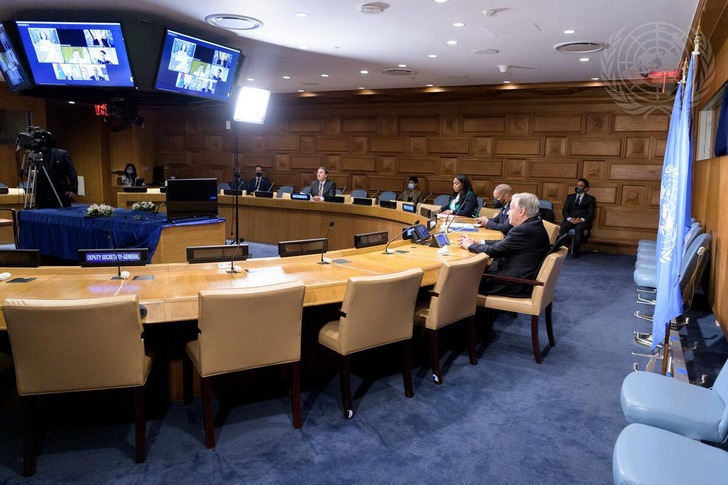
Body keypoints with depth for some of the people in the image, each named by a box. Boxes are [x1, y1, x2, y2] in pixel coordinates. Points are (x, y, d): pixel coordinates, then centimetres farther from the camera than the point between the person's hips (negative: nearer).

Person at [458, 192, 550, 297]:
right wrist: (477, 242, 6)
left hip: (516, 286, -9)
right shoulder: (535, 226, 7)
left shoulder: (523, 230, -23)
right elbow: (503, 243, 12)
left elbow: (493, 251, -18)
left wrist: (470, 245, -2)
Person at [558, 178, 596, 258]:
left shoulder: (590, 198, 15)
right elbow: (565, 210, 11)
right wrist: (569, 218, -10)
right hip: (570, 219, 2)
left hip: (583, 221, -2)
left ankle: (576, 251, -33)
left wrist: (582, 219, -17)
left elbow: (591, 213, 3)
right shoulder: (570, 196, 22)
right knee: (563, 227, -32)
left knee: (579, 228, -37)